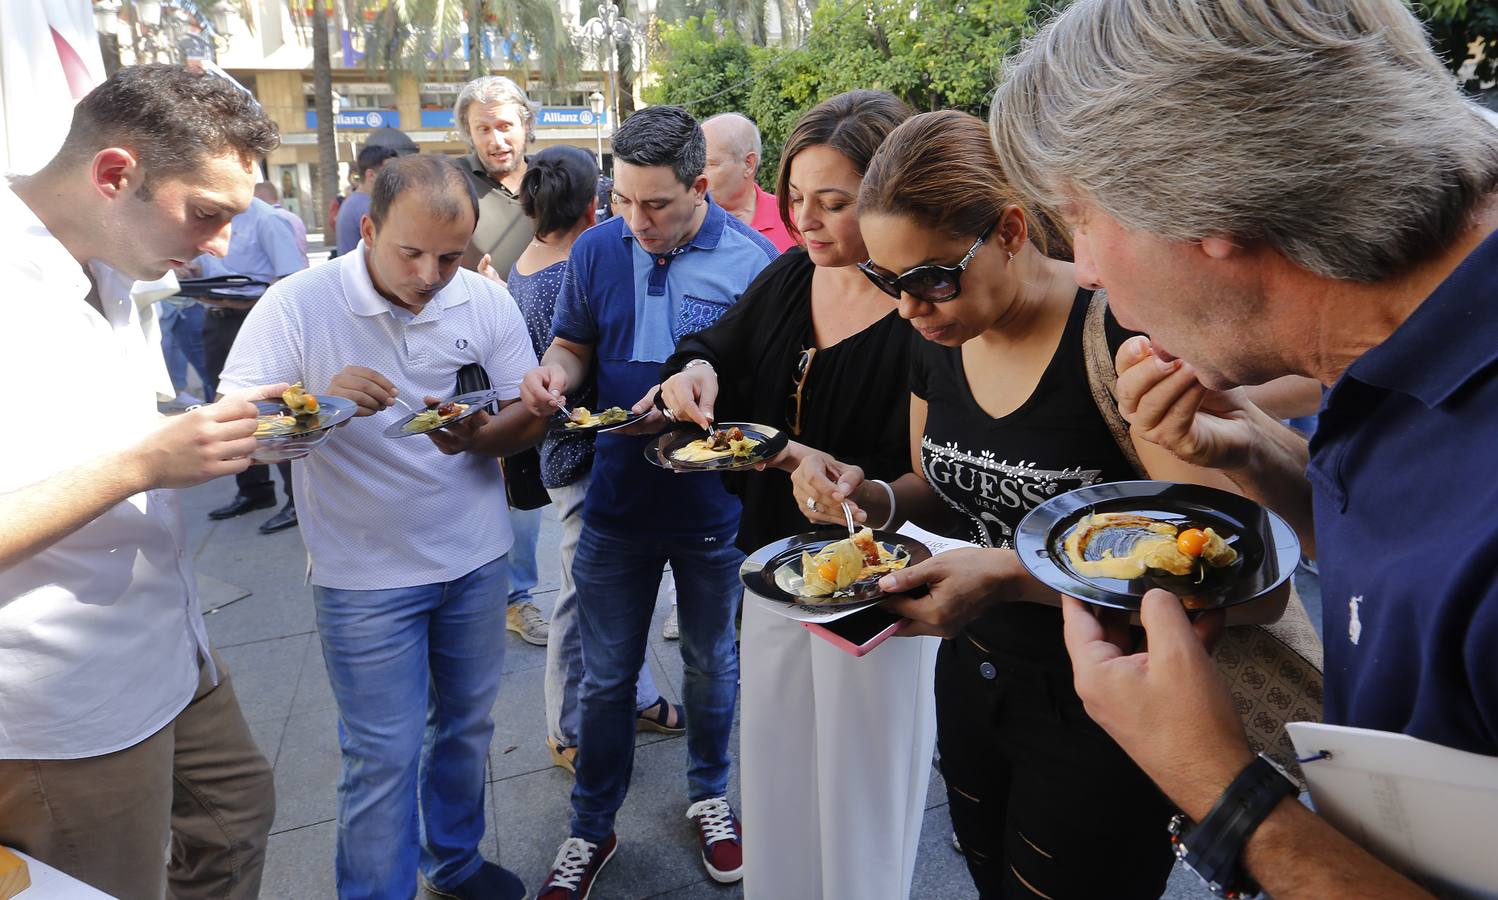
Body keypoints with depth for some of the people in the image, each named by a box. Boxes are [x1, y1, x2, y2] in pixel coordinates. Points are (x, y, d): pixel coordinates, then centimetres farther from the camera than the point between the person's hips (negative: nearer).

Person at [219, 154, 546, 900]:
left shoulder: (486, 301, -4)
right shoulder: (297, 306, -13)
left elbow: (530, 418, -1)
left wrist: (477, 435, -24)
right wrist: (322, 403, -32)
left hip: (474, 559, 4)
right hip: (366, 574, -3)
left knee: (466, 725, 19)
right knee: (383, 756, 5)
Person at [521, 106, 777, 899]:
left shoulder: (751, 260, -13)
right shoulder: (596, 249, -3)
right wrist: (557, 371, -14)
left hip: (713, 500, -2)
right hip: (619, 498, 2)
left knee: (710, 664, 18)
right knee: (606, 676, 12)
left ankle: (710, 796, 43)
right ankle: (591, 830, 33)